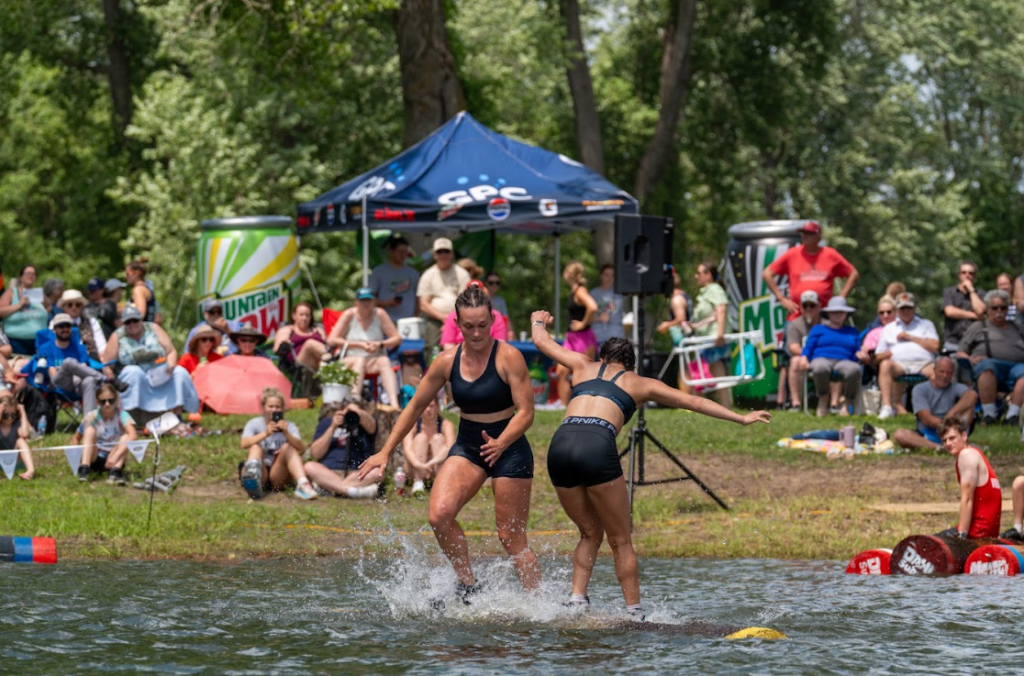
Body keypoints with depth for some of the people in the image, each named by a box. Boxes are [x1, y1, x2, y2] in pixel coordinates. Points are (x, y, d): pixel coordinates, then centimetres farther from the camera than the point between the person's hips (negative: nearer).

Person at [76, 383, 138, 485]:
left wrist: (115, 456, -37)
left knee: (126, 438, -24)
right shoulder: (92, 417, -4)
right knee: (90, 429, -21)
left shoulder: (121, 415, -9)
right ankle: (84, 468, -35)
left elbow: (133, 436, -26)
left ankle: (115, 471, -40)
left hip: (114, 460, -1)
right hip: (95, 458, 1)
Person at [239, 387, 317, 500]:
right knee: (256, 447, -26)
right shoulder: (254, 424, 5)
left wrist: (286, 433, -30)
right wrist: (265, 434, -32)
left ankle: (303, 485, -40)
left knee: (288, 447, -20)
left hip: (277, 475, 1)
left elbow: (301, 448, -12)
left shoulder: (289, 426, 7)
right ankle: (253, 480, -59)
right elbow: (244, 444, -17)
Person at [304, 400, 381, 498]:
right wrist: (332, 428, -3)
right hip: (328, 473, 1)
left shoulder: (365, 421, 10)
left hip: (357, 475, -1)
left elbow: (371, 426, -16)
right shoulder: (327, 423, 14)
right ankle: (353, 491, -45)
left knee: (377, 472, -31)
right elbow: (315, 453, 5)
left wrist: (357, 412, -35)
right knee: (309, 467, -31)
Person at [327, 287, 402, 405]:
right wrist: (359, 345, -14)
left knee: (385, 361, -31)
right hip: (350, 360, -1)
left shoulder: (380, 314, 3)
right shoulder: (349, 315, -1)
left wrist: (380, 344, -16)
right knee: (360, 360, -35)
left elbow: (397, 339, 4)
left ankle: (394, 404, -51)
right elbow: (332, 340, -7)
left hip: (374, 361, 2)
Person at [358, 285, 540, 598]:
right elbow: (415, 406, 9)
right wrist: (385, 452, 8)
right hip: (467, 445, 4)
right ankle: (468, 586, -5)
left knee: (511, 537, -4)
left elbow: (525, 411, -17)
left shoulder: (508, 357, -13)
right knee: (439, 516, -19)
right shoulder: (448, 361, 0)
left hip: (509, 448, -4)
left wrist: (500, 444, -34)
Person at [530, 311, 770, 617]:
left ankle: (577, 600, 7)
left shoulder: (584, 366, 29)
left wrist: (539, 321, 65)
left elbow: (541, 341, 43)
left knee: (590, 533, 20)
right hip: (597, 446, -3)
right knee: (620, 541, 7)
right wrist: (742, 418, 32)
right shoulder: (640, 384, 24)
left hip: (560, 444, 3)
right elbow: (693, 402, 27)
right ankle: (635, 612, 3)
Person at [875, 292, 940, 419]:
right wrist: (886, 354, -6)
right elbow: (878, 357, 20)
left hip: (924, 364, -1)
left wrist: (910, 337, 6)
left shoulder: (926, 324, 27)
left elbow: (935, 347, 9)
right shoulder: (889, 329, 28)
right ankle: (887, 407, -41)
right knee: (885, 365, -34)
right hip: (899, 364, 1)